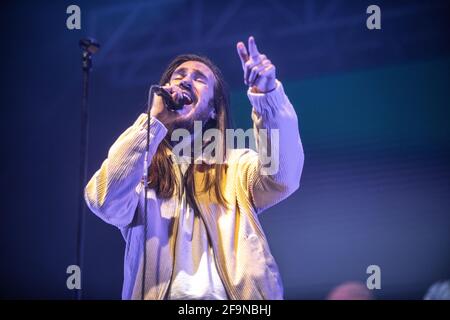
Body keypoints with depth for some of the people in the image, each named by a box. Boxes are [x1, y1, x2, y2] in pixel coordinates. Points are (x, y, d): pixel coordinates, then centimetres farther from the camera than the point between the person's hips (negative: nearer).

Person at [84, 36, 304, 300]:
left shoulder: (237, 165, 14)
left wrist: (267, 93, -16)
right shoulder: (137, 166, 14)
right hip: (157, 294, 0)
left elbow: (283, 176, -5)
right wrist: (154, 121, -5)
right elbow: (106, 203, -5)